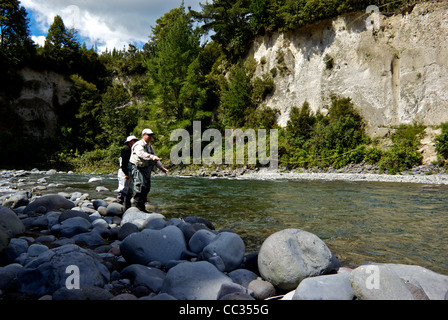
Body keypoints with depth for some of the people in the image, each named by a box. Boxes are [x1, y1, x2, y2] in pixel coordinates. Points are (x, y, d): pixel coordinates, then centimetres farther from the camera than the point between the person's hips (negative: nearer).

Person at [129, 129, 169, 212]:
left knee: (147, 187, 6)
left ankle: (142, 207, 16)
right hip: (137, 168, -8)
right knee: (140, 185, -20)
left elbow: (155, 159, 24)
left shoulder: (150, 146, 19)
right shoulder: (138, 145, -10)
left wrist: (162, 167, 14)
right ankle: (138, 205, -12)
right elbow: (141, 154, -32)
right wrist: (152, 157, -48)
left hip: (146, 169, 8)